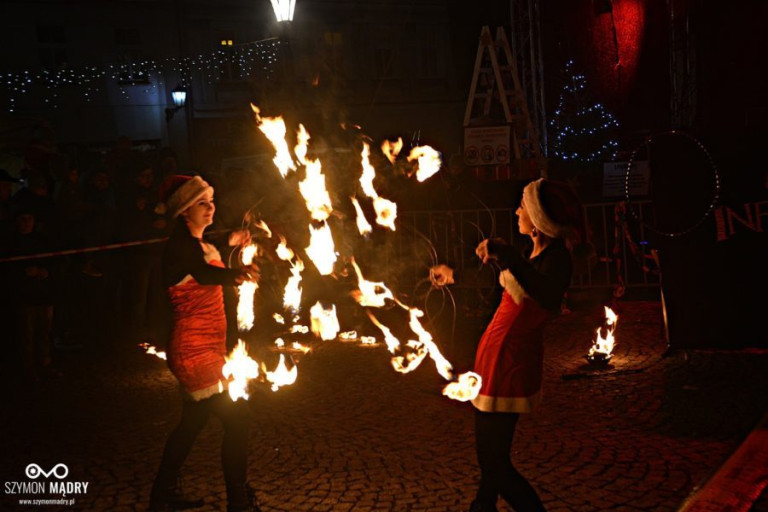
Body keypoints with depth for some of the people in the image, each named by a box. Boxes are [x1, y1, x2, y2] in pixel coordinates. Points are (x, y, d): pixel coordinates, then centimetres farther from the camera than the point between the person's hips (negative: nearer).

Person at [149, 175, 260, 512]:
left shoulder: (200, 243, 12)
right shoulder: (181, 243, -17)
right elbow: (203, 273, -35)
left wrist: (229, 244, 23)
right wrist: (237, 272, -52)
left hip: (203, 348, 10)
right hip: (195, 350, -10)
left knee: (193, 421, 19)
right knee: (236, 417, -9)